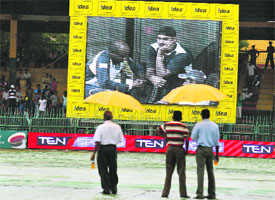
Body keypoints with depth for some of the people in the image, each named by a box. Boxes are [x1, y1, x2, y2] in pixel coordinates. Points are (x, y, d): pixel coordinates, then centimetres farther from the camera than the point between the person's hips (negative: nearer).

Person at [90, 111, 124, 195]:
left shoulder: (100, 127, -13)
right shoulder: (117, 127, -3)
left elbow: (97, 142, -14)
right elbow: (120, 140, 3)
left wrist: (94, 153, -7)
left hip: (103, 149, -3)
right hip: (113, 148, 3)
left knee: (103, 170, 5)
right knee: (113, 169, 15)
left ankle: (106, 189, 2)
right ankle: (113, 188, 21)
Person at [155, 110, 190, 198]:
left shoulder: (167, 125, 5)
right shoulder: (183, 127, -4)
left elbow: (157, 131, 15)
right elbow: (186, 139, -11)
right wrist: (186, 150, -2)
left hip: (170, 148, 3)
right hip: (179, 149, -3)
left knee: (169, 172, 7)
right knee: (181, 172, 2)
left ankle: (165, 193, 3)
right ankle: (183, 193, 0)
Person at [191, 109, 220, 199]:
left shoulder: (198, 125, -6)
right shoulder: (215, 125, 6)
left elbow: (193, 138, -2)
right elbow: (217, 141, 9)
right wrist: (217, 154, 14)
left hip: (201, 148, -4)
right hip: (210, 149, 4)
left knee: (200, 171, -6)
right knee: (210, 171, 12)